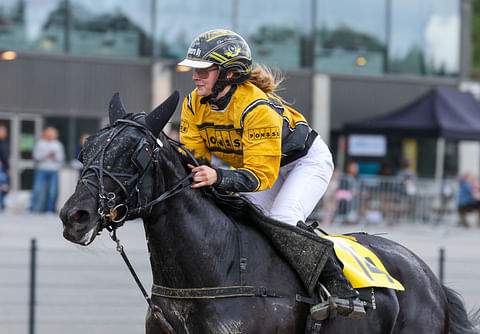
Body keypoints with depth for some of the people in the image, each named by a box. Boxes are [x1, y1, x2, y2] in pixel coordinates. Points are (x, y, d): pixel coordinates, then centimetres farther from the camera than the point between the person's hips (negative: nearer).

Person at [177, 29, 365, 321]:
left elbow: (262, 174, -40)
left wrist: (219, 178, -57)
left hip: (307, 161, -8)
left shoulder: (256, 108, -38)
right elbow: (191, 156, -12)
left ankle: (342, 288, -21)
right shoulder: (195, 106, -15)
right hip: (258, 163, 8)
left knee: (283, 221, -28)